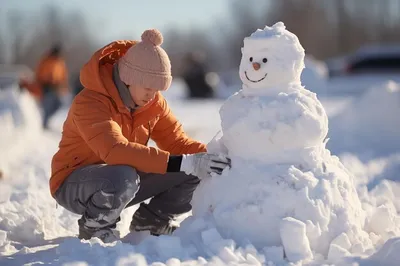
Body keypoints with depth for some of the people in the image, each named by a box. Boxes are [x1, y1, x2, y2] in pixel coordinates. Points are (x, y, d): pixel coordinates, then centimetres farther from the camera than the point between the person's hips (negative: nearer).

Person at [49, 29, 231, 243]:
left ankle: (151, 221, 12)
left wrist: (211, 156, -25)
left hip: (121, 180, 7)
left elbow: (176, 141, -3)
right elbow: (115, 150, -42)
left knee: (196, 173, -11)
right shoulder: (90, 102, -28)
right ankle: (94, 227, -11)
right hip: (73, 185, -6)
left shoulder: (154, 102, -4)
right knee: (123, 176, -41)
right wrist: (183, 163, -48)